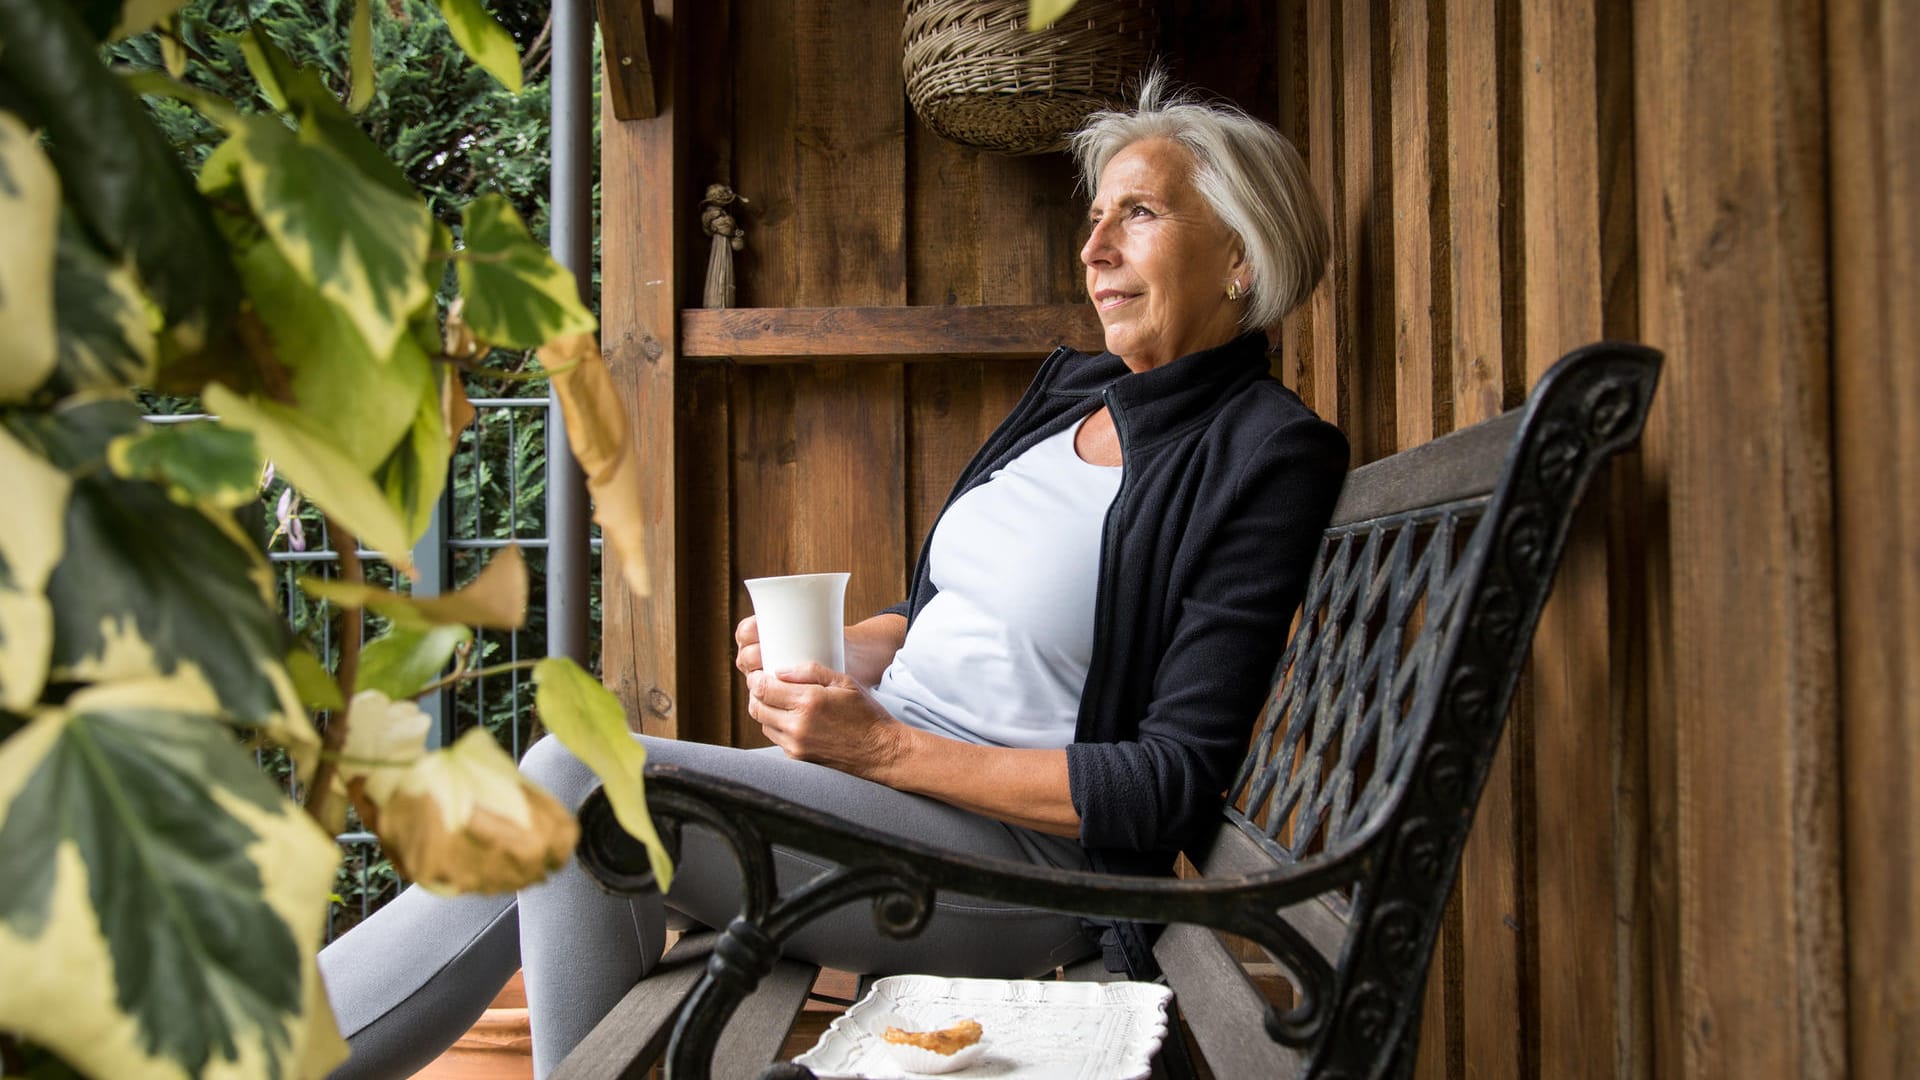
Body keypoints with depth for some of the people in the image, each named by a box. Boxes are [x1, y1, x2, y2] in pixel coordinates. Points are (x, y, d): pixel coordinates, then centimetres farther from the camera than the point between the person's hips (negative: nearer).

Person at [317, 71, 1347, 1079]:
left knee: (576, 779, -19)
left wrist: (884, 746, -18)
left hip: (1019, 846, -7)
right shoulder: (1070, 386, 13)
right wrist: (828, 656, -1)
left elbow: (1176, 782, -16)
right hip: (878, 776, 7)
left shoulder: (1267, 454, -10)